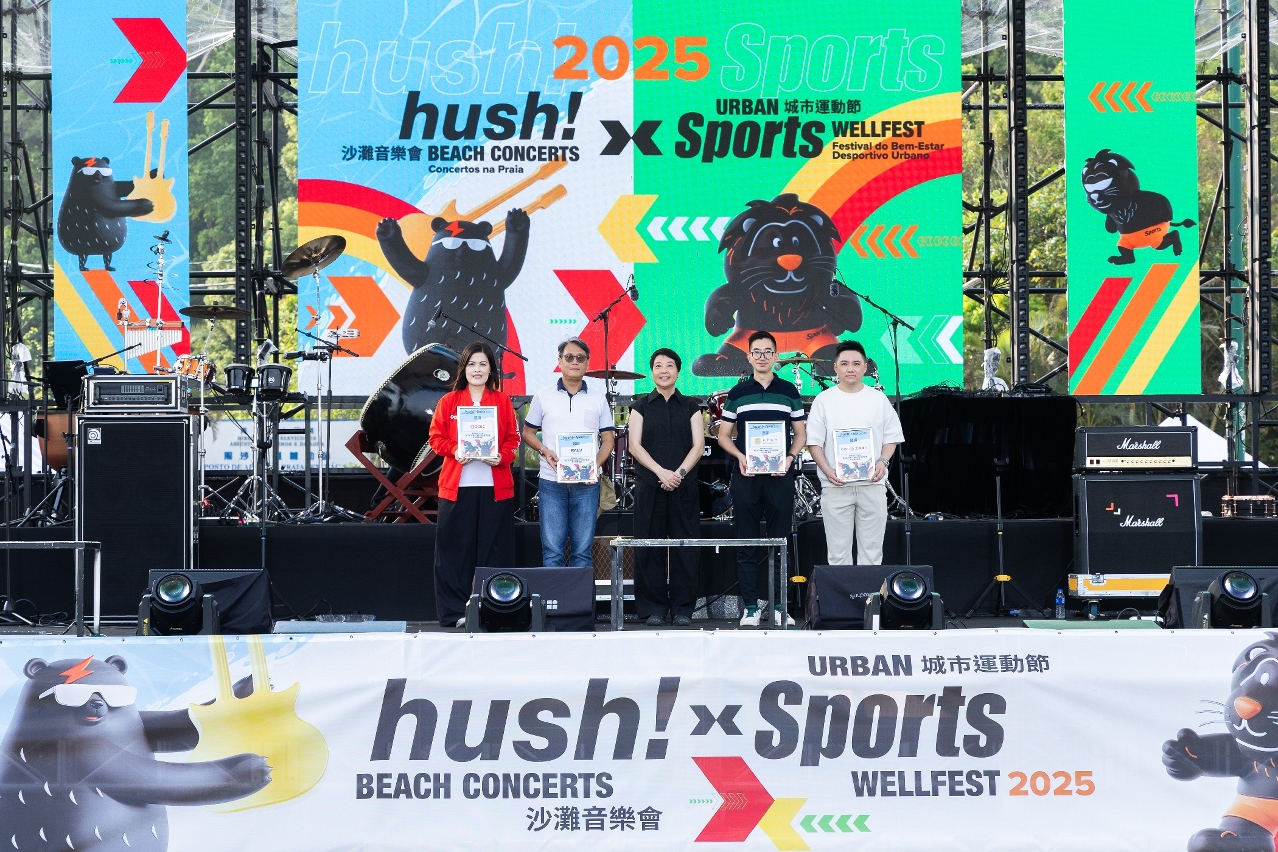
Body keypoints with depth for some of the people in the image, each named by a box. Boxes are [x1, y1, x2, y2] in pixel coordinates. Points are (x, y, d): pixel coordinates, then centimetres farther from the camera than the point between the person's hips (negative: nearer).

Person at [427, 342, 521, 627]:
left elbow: (513, 439, 7)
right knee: (456, 548, -1)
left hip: (495, 485, 0)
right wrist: (454, 451, -12)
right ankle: (455, 611, 2)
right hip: (457, 485, 0)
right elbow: (436, 437, 6)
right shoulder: (449, 401, 8)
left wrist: (502, 457, -12)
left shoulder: (502, 401, 9)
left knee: (494, 549, 1)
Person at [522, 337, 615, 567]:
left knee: (582, 550, 3)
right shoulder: (543, 396, 6)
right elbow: (528, 432, 11)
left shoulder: (598, 398, 8)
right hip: (551, 482, -1)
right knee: (552, 550, -1)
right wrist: (544, 451, -9)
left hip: (586, 484, 1)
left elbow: (607, 439, 9)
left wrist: (596, 465, -9)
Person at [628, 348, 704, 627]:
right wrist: (661, 472, -13)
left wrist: (679, 472, -13)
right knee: (650, 550, -1)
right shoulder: (641, 407, 9)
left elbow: (698, 445, 2)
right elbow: (635, 446, 0)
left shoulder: (691, 407, 11)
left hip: (684, 486, 0)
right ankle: (654, 608, 5)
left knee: (685, 548, -2)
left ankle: (682, 608, 4)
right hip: (649, 486, 0)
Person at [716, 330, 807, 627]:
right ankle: (750, 607, 4)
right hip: (746, 475, 0)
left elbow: (800, 433, 11)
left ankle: (780, 606, 7)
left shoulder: (789, 391, 8)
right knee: (746, 544, 0)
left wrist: (790, 457, -7)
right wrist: (740, 456, -8)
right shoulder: (737, 394, 7)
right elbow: (724, 435, 10)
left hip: (780, 475, 0)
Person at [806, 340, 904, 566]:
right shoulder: (824, 400, 3)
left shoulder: (879, 399, 7)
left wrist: (882, 461, -9)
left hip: (872, 483, 1)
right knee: (838, 549, 2)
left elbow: (891, 438, 10)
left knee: (871, 548, 4)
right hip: (835, 485, -1)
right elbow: (814, 441, 2)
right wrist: (827, 470, -13)